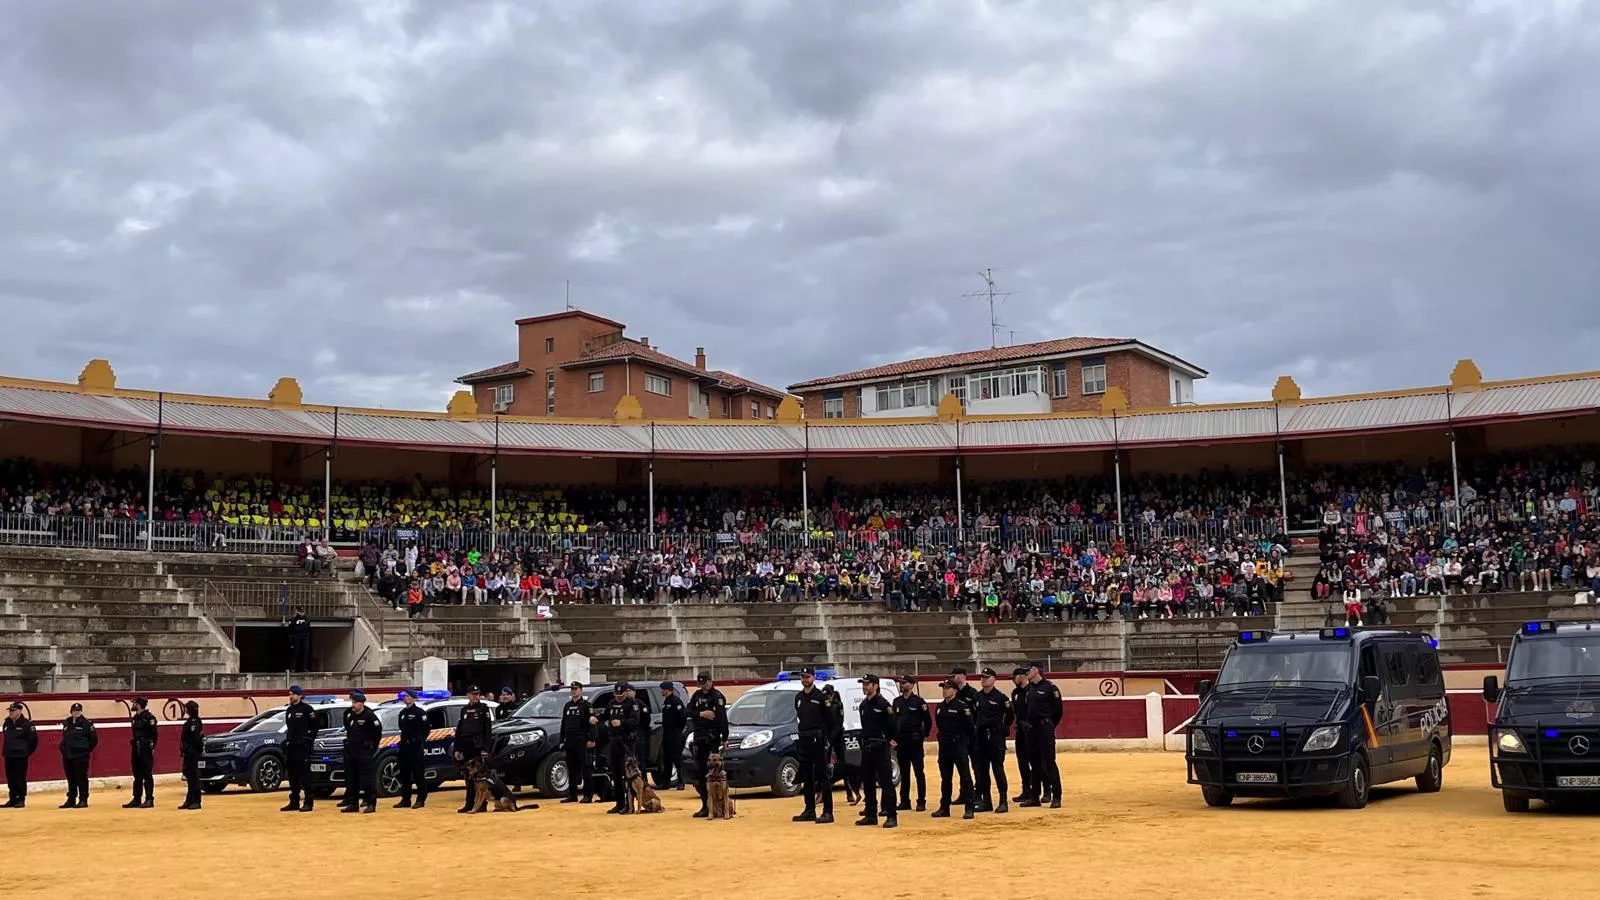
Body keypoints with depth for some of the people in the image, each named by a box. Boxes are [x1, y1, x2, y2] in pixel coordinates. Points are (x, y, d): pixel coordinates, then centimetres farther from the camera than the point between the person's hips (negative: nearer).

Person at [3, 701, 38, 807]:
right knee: (10, 779, 9)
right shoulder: (7, 723, 9)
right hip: (8, 756, 6)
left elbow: (33, 739, -9)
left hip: (21, 756, -6)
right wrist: (5, 751, 15)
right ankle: (12, 799, 18)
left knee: (20, 778, -2)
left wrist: (26, 751, -2)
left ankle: (21, 800, 4)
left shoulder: (27, 723, -11)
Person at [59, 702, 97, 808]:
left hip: (80, 756, -6)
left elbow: (94, 739, -5)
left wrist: (86, 749, -1)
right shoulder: (67, 723, 9)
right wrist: (64, 747, 11)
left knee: (81, 777, -2)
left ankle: (83, 800, 3)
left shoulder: (86, 723, -8)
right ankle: (71, 799, 20)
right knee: (70, 778, 12)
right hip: (67, 756, 6)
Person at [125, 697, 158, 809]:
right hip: (136, 750, 8)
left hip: (146, 751, -8)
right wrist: (134, 745, 10)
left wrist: (151, 748, -14)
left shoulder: (149, 717, -11)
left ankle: (149, 799, 0)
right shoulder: (135, 718, 14)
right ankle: (136, 799, 16)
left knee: (147, 775, -4)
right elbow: (134, 734, 18)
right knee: (137, 776, 11)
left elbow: (154, 734, -13)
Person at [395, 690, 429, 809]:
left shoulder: (419, 712, -7)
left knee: (418, 774, -5)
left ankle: (421, 800, 0)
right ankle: (405, 800, 16)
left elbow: (426, 729, -7)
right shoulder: (402, 713, 16)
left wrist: (420, 742, -6)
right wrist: (402, 742, 12)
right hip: (404, 747, 8)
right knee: (404, 774, 9)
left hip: (415, 747, -8)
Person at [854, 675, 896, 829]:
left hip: (880, 747, -8)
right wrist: (864, 738, 13)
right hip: (866, 746, 8)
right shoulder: (863, 704, 12)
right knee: (867, 781, 11)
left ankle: (891, 816, -7)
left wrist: (887, 738, 1)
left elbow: (892, 724, -9)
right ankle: (870, 814, 19)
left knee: (886, 781, -7)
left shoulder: (883, 704, -11)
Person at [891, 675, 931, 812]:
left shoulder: (918, 701, -5)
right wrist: (892, 738, 8)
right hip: (900, 741, 6)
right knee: (904, 773, 10)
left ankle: (921, 802, -1)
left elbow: (928, 721, -2)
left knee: (918, 772, -3)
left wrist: (924, 735, 2)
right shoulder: (897, 702, 11)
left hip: (914, 740, -6)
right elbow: (893, 721, 15)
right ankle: (904, 801, 15)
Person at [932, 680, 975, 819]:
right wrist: (943, 738, 15)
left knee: (965, 777, -5)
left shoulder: (962, 706, -10)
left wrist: (967, 741, -6)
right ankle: (944, 808, 19)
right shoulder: (940, 707, 12)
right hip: (944, 746, 7)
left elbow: (969, 726, -10)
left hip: (958, 745, -7)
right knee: (945, 778, 12)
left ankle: (969, 808, -3)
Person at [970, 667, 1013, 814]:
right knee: (980, 770, 7)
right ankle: (985, 801, 14)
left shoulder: (1001, 697, -5)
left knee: (998, 769, -6)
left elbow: (1009, 715, 2)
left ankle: (1003, 801, -1)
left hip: (996, 737, -6)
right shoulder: (977, 697, 10)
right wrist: (975, 728, 12)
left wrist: (1003, 729, 4)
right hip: (980, 737, 6)